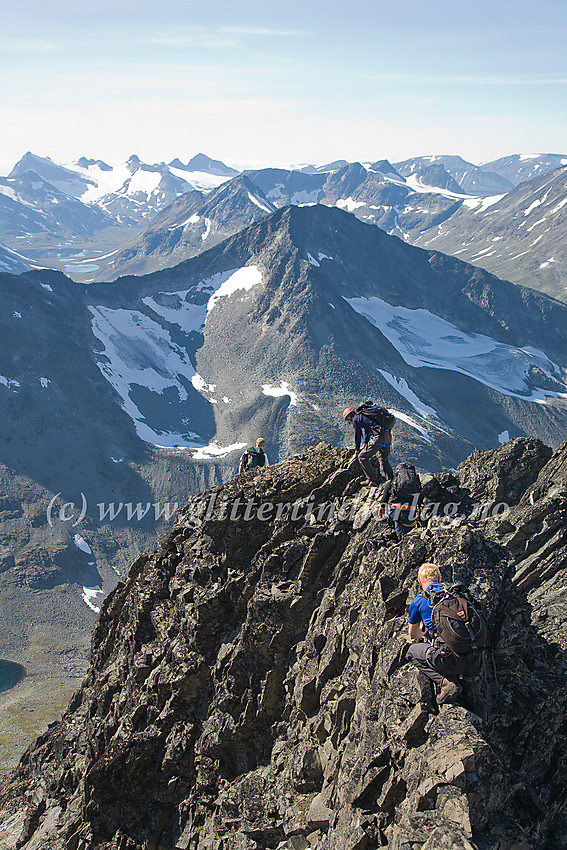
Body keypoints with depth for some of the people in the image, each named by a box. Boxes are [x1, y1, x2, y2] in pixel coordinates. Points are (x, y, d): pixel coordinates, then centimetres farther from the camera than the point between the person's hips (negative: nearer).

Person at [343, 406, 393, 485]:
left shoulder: (356, 419, 5)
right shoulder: (363, 416, 32)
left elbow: (357, 436, 9)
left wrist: (356, 452, 20)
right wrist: (364, 446, 54)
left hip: (378, 437, -9)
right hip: (388, 436, 9)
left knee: (362, 457, 0)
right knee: (383, 459, 26)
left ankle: (374, 481, -1)